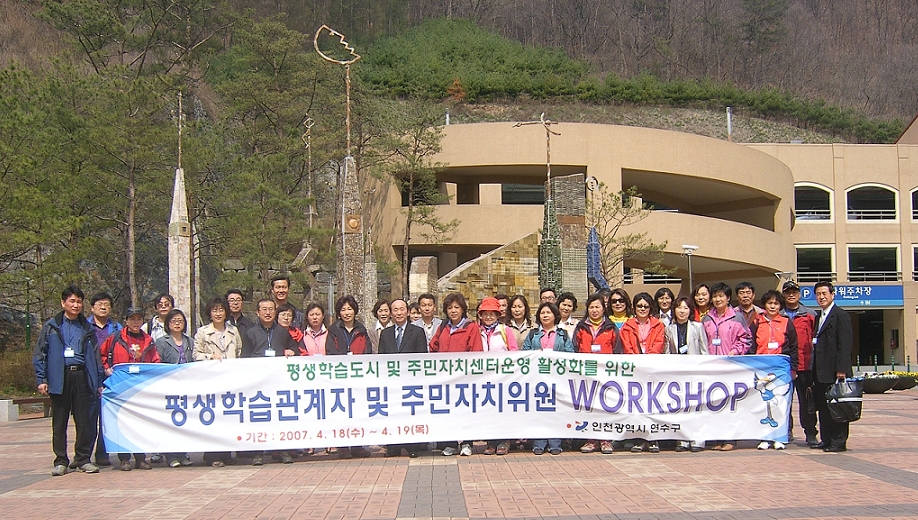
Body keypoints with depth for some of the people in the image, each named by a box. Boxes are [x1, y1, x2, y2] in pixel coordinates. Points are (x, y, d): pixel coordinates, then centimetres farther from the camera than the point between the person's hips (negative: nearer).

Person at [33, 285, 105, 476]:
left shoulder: (87, 328, 14)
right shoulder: (51, 327, 7)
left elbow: (95, 356, 15)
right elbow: (39, 354, 4)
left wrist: (99, 382, 8)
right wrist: (41, 379, -5)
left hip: (83, 377, 2)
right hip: (59, 378, -1)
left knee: (85, 420, -1)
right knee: (59, 422, 3)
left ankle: (83, 459, 9)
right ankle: (60, 461, 10)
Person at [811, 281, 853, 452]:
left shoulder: (841, 315, -7)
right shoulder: (818, 317, 19)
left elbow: (845, 344, -14)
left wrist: (841, 369, -20)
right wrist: (814, 371, 14)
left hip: (834, 370, -8)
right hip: (820, 371, 8)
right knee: (823, 407, 10)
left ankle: (839, 442, 1)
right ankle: (826, 440, 17)